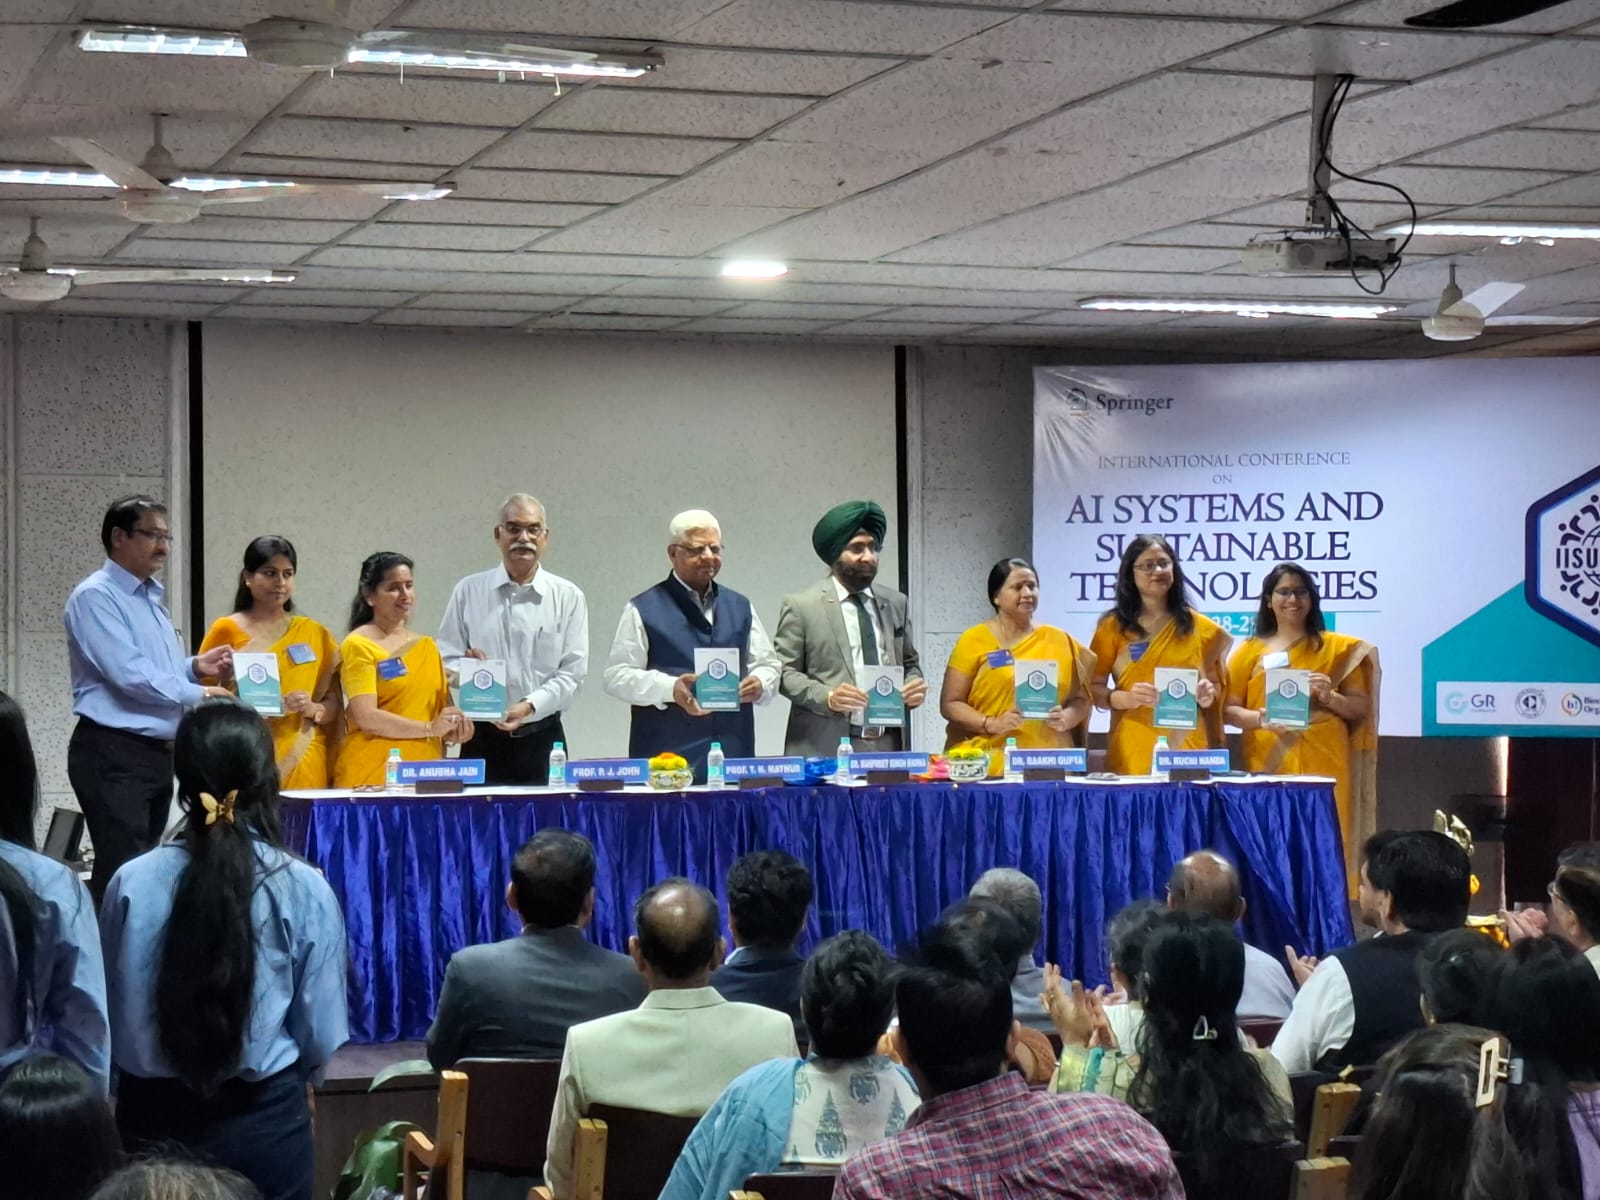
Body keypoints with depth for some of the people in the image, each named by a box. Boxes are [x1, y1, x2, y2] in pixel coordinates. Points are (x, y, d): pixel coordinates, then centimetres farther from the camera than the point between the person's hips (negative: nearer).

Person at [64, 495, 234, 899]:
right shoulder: (95, 597, -12)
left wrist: (195, 668, 5)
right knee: (122, 872, -13)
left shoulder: (151, 599, 17)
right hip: (113, 755, -9)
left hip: (158, 754, 9)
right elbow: (129, 673, -21)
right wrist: (196, 694, -16)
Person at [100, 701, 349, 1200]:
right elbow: (321, 1035, -7)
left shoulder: (130, 882, -11)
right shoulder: (304, 888, -14)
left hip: (151, 1118, 1)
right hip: (263, 1120, -1)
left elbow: (110, 1017, 0)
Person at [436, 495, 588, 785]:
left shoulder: (568, 597, 4)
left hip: (541, 739, 0)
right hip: (483, 739, 0)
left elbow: (573, 671, -1)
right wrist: (469, 668, -15)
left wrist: (530, 705, -15)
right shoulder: (468, 592, 7)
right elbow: (445, 660, 7)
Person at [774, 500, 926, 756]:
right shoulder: (801, 605, 1)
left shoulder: (895, 603, 14)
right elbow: (785, 672, -1)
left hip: (889, 745, 4)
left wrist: (913, 684, 0)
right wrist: (826, 696, -17)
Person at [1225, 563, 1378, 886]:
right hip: (1267, 764, 1)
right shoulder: (1251, 651, 11)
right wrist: (1261, 718, -13)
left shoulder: (1338, 649, 10)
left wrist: (1331, 698, -11)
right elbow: (1229, 710, 7)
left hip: (1322, 764, 0)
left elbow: (1361, 708, 9)